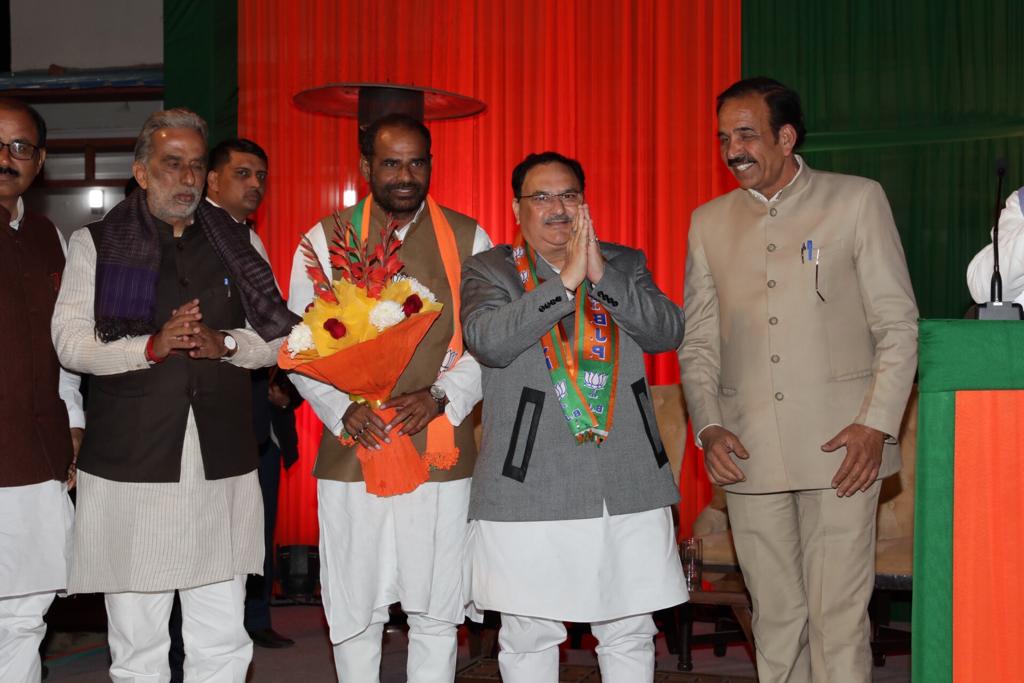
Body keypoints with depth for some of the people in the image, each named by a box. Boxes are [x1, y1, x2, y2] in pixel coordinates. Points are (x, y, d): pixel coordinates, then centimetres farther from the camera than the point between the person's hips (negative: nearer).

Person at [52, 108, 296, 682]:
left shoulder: (239, 242, 13)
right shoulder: (96, 243, 6)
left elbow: (280, 338, 12)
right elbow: (70, 342, -1)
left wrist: (224, 344, -7)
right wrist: (150, 346, -16)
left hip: (222, 463, 2)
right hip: (131, 462, -2)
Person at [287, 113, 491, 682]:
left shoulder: (468, 239, 6)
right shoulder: (326, 239, 6)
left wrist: (441, 396, -12)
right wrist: (343, 409, -11)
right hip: (354, 453, 0)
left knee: (436, 616, 7)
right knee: (355, 615, 7)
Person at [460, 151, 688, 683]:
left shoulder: (625, 263, 13)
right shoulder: (489, 270, 4)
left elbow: (667, 331, -2)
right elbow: (487, 340, -15)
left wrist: (602, 276, -13)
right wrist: (566, 281, -18)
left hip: (628, 486, 3)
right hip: (530, 488, -2)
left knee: (630, 634, 11)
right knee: (528, 636, 6)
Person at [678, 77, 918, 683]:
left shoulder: (857, 200, 4)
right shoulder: (710, 222, 13)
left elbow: (898, 325, 1)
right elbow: (698, 342, 14)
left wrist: (876, 424, -9)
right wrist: (709, 427, 0)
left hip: (840, 449, -3)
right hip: (748, 452, 3)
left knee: (838, 616, -3)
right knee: (775, 616, 8)